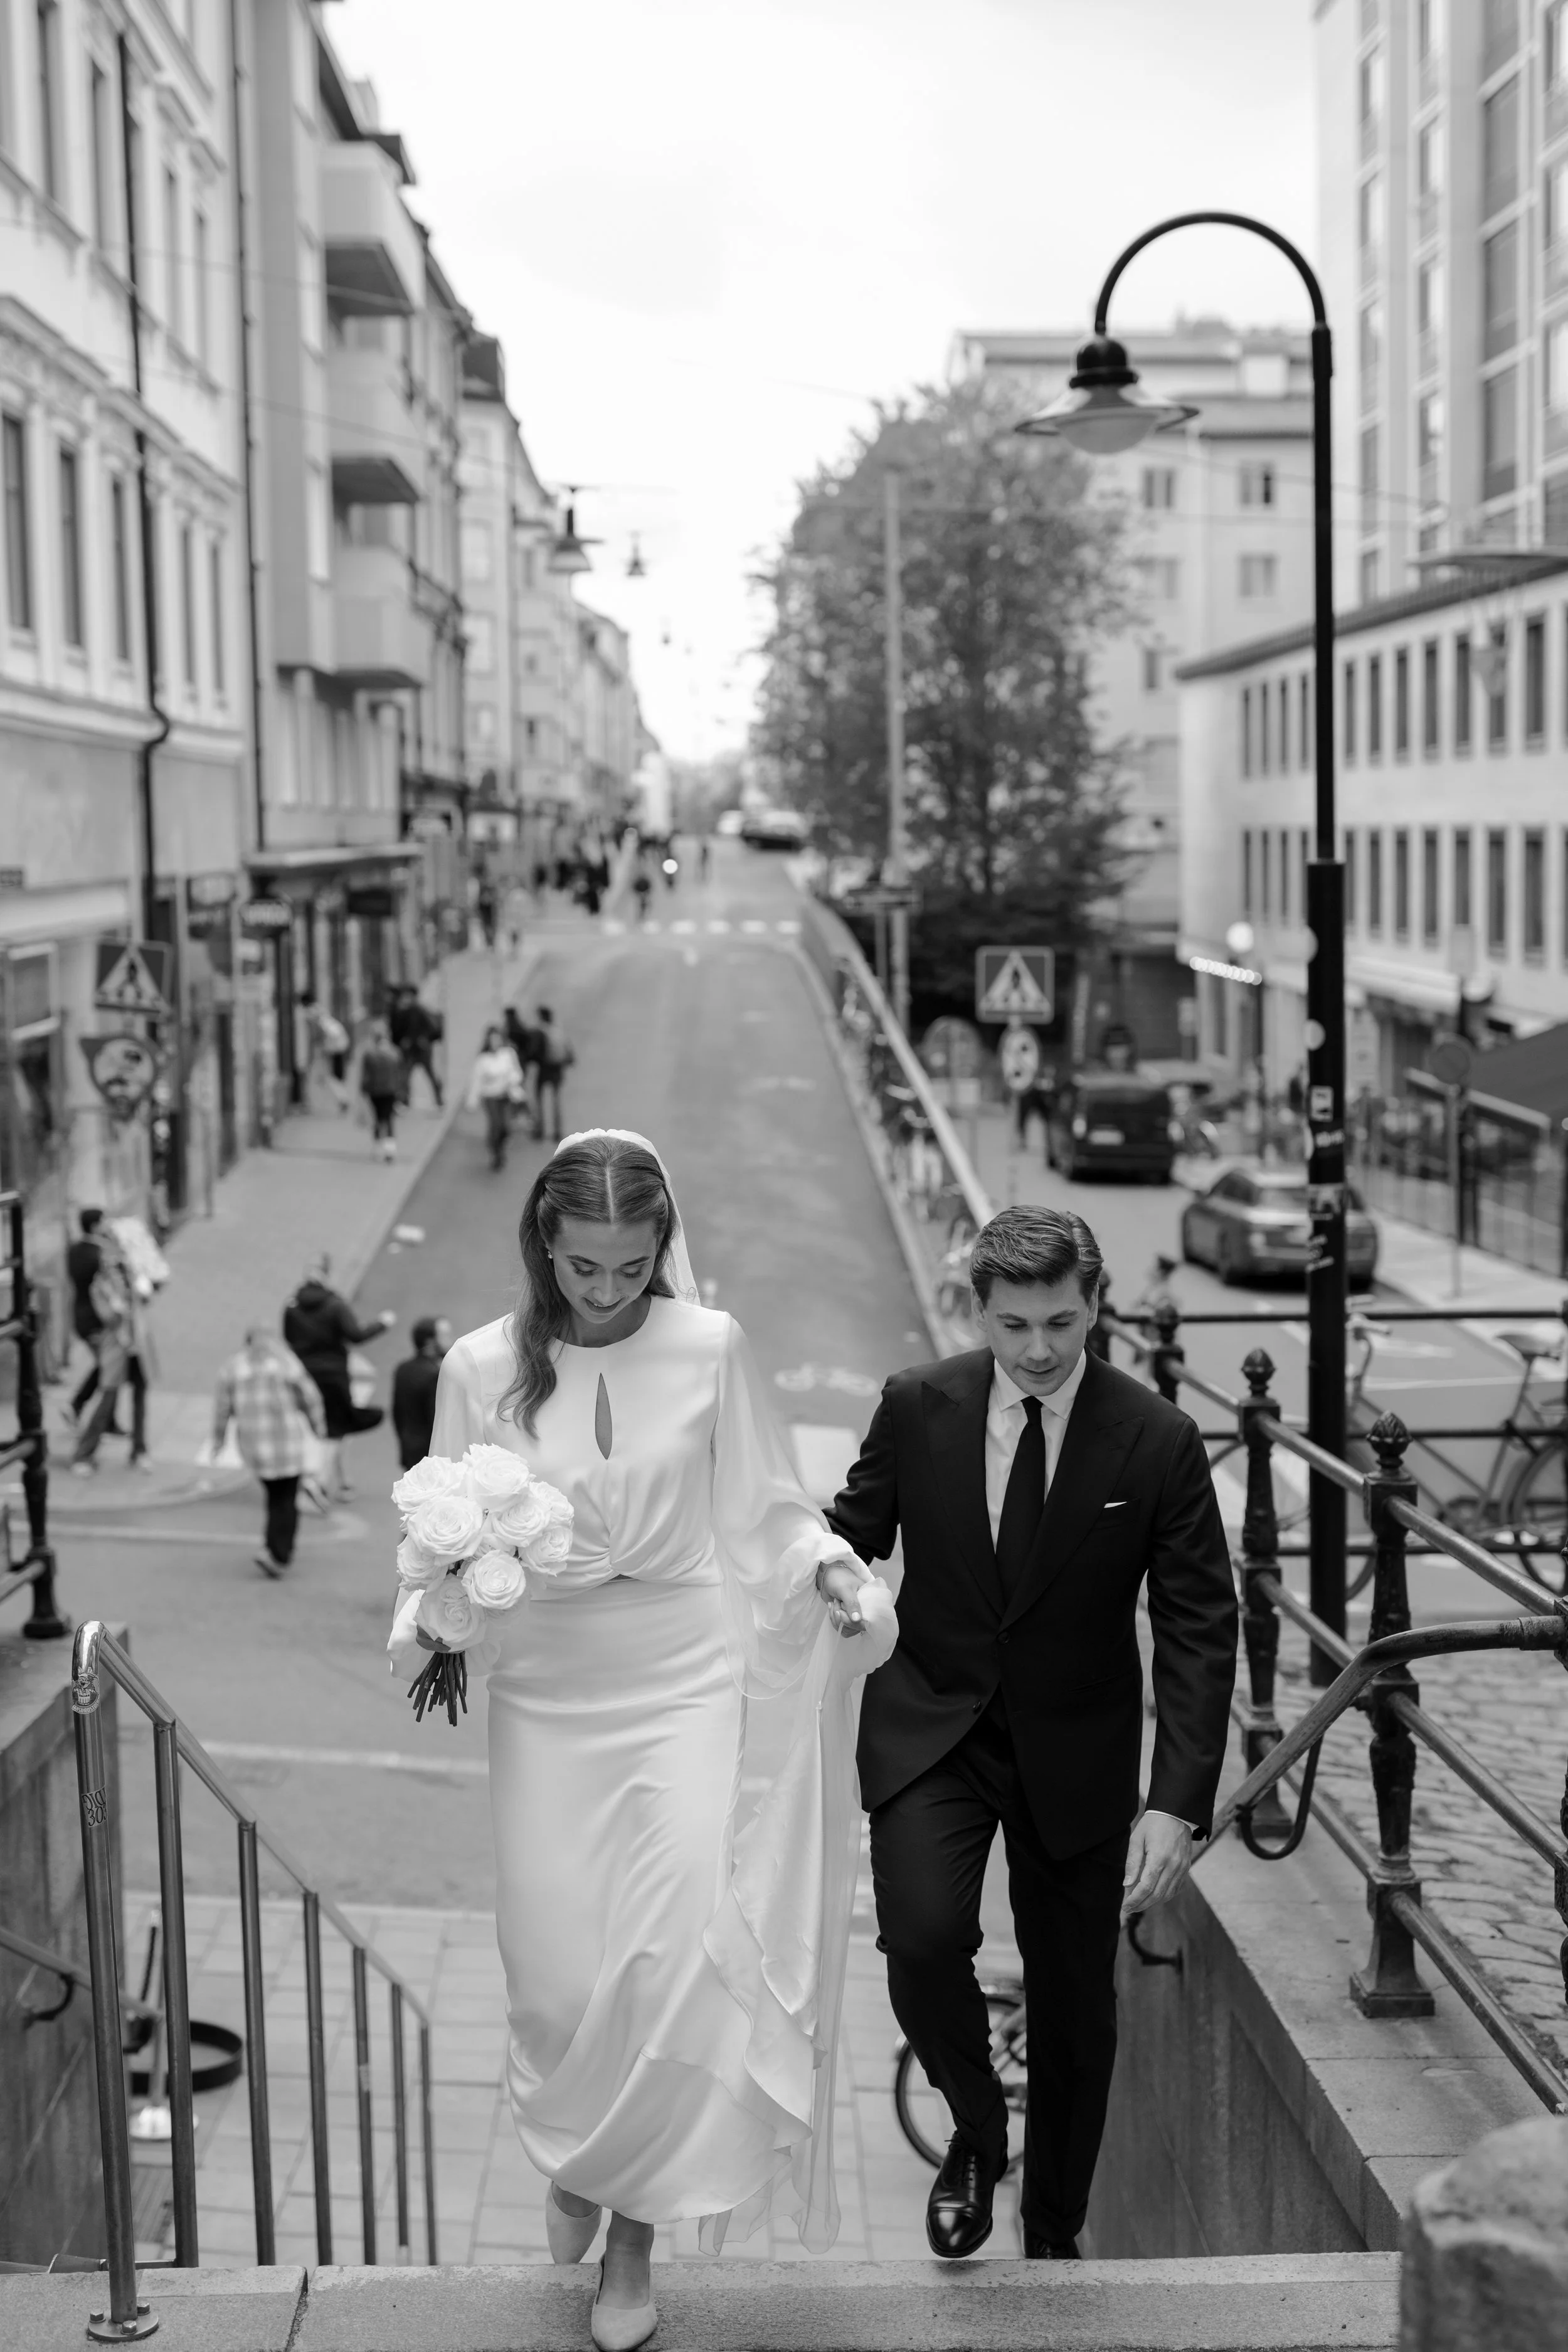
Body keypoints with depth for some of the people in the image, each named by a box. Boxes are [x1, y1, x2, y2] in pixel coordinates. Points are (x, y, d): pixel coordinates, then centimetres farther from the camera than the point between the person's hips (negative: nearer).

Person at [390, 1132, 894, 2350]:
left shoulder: (711, 1348, -3)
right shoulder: (484, 1368, -2)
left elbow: (765, 1512, 4)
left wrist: (831, 1566, -15)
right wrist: (429, 1614, -14)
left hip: (683, 1678, -1)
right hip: (545, 1690, 1)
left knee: (671, 1955, -6)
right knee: (555, 1970, 5)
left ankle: (634, 2240, 13)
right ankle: (571, 2159, 38)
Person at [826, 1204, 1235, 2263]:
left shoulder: (1158, 1442, -13)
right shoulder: (917, 1408, -9)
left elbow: (1201, 1632, -11)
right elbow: (850, 1544, 5)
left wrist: (1177, 1805, -19)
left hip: (1075, 1753, 0)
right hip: (929, 1732, 0)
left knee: (1076, 2005, 11)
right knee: (924, 1940, -23)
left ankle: (1055, 2237, 36)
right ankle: (977, 2130, 10)